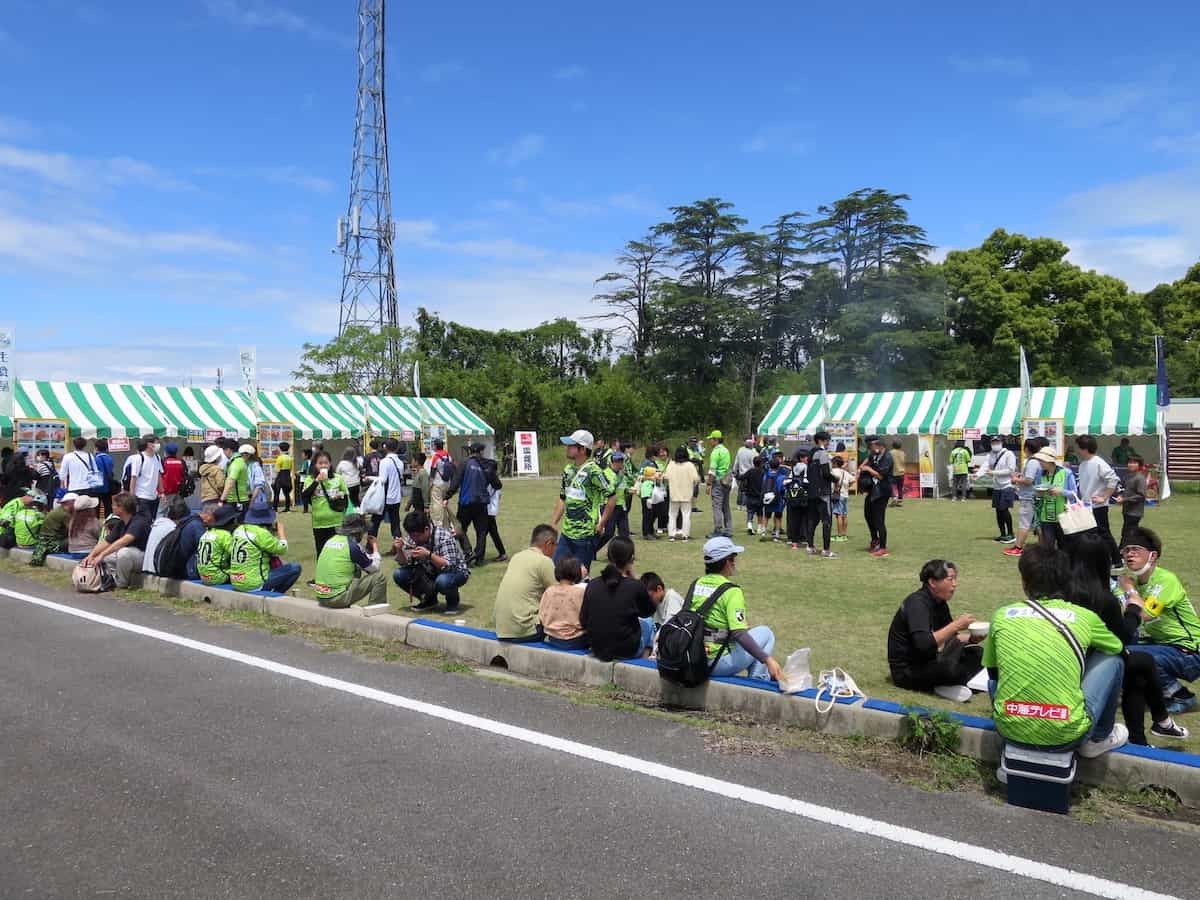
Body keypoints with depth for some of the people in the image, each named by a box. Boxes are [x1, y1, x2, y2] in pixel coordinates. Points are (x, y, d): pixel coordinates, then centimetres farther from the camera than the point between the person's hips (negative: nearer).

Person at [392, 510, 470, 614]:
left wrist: (428, 555, -45)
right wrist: (399, 550, -24)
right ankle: (429, 600, 8)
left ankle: (452, 601, -4)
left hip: (455, 571, -6)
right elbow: (405, 563, -4)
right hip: (430, 573, 6)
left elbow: (449, 566, -34)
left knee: (442, 581, -40)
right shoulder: (412, 537, -9)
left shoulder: (444, 537, -27)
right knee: (399, 575, -12)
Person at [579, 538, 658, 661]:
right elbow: (648, 612, 2)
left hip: (598, 649, 4)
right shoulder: (636, 586, -18)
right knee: (648, 622, 28)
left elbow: (583, 621, -3)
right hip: (627, 651, -4)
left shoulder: (592, 584, -8)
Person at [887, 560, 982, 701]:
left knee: (977, 653, 5)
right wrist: (956, 625, -29)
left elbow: (948, 637, 14)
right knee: (950, 667, -35)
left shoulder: (939, 603, 7)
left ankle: (946, 685, -12)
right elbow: (923, 644, -34)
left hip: (925, 661, 10)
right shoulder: (917, 603, -21)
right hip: (906, 670, -10)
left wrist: (971, 639, -6)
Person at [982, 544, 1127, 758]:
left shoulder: (1002, 616, 2)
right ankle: (1099, 738, 28)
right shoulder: (1084, 617, 0)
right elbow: (1118, 647, 22)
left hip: (1010, 731, 3)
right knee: (1111, 659, 19)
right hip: (1065, 735, -2)